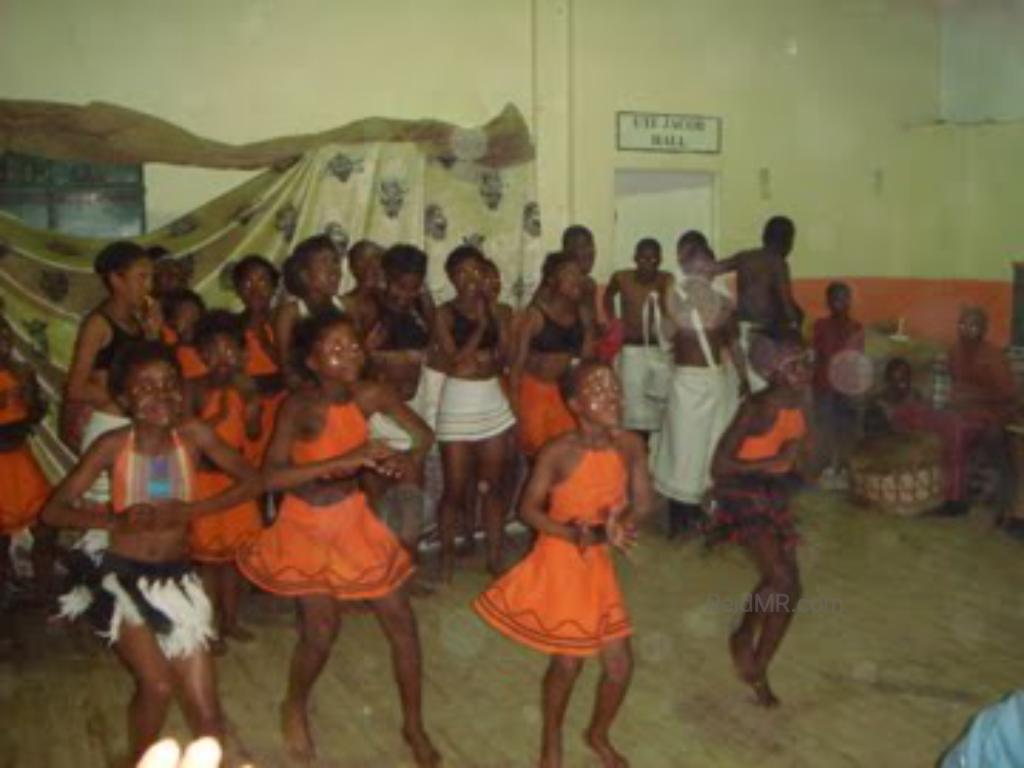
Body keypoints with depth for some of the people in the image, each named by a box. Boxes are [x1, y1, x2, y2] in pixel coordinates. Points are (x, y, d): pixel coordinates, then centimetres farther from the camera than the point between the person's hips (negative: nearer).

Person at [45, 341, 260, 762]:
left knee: (205, 709, 2)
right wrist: (114, 520, -25)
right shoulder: (113, 445, -12)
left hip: (176, 578, 2)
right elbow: (53, 511, -10)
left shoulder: (192, 434, -9)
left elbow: (251, 481, -5)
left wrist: (190, 510, -16)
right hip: (121, 577, -2)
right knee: (158, 685, -14)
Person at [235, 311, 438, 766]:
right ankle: (294, 708, 35)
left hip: (354, 518, 4)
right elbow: (272, 477, -38)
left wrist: (404, 459, -24)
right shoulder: (299, 407, -26)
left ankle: (414, 726, 25)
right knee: (321, 631, 1)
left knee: (401, 621, 4)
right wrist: (346, 460, -44)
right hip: (308, 525, -4)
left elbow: (424, 436, -2)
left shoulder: (371, 395, -15)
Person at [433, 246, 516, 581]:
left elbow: (504, 354, 8)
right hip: (459, 402, -4)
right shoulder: (445, 313, -6)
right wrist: (480, 324, -12)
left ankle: (495, 556, 20)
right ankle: (447, 556, 19)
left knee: (491, 486, 10)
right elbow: (455, 359, -14)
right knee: (455, 488, 1)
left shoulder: (493, 310, 7)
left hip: (493, 400, 4)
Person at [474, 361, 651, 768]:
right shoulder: (558, 452, -22)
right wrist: (573, 534, -28)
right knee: (568, 661, 8)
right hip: (559, 562, -4)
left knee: (620, 664, 10)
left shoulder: (630, 445, -10)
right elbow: (528, 509, -15)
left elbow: (642, 502, -4)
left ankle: (598, 734, 40)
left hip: (598, 563, 5)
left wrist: (619, 525, -25)